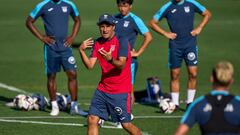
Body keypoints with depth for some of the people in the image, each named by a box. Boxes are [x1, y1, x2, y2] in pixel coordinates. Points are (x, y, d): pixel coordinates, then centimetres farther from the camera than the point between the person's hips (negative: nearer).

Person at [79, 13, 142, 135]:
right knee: (92, 119, -3)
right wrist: (81, 51, -15)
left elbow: (121, 65, -20)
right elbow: (90, 65, 0)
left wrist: (111, 60, -40)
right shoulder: (98, 43, 7)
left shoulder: (122, 41, -10)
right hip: (102, 89, 6)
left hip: (121, 92, -6)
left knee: (126, 124, -2)